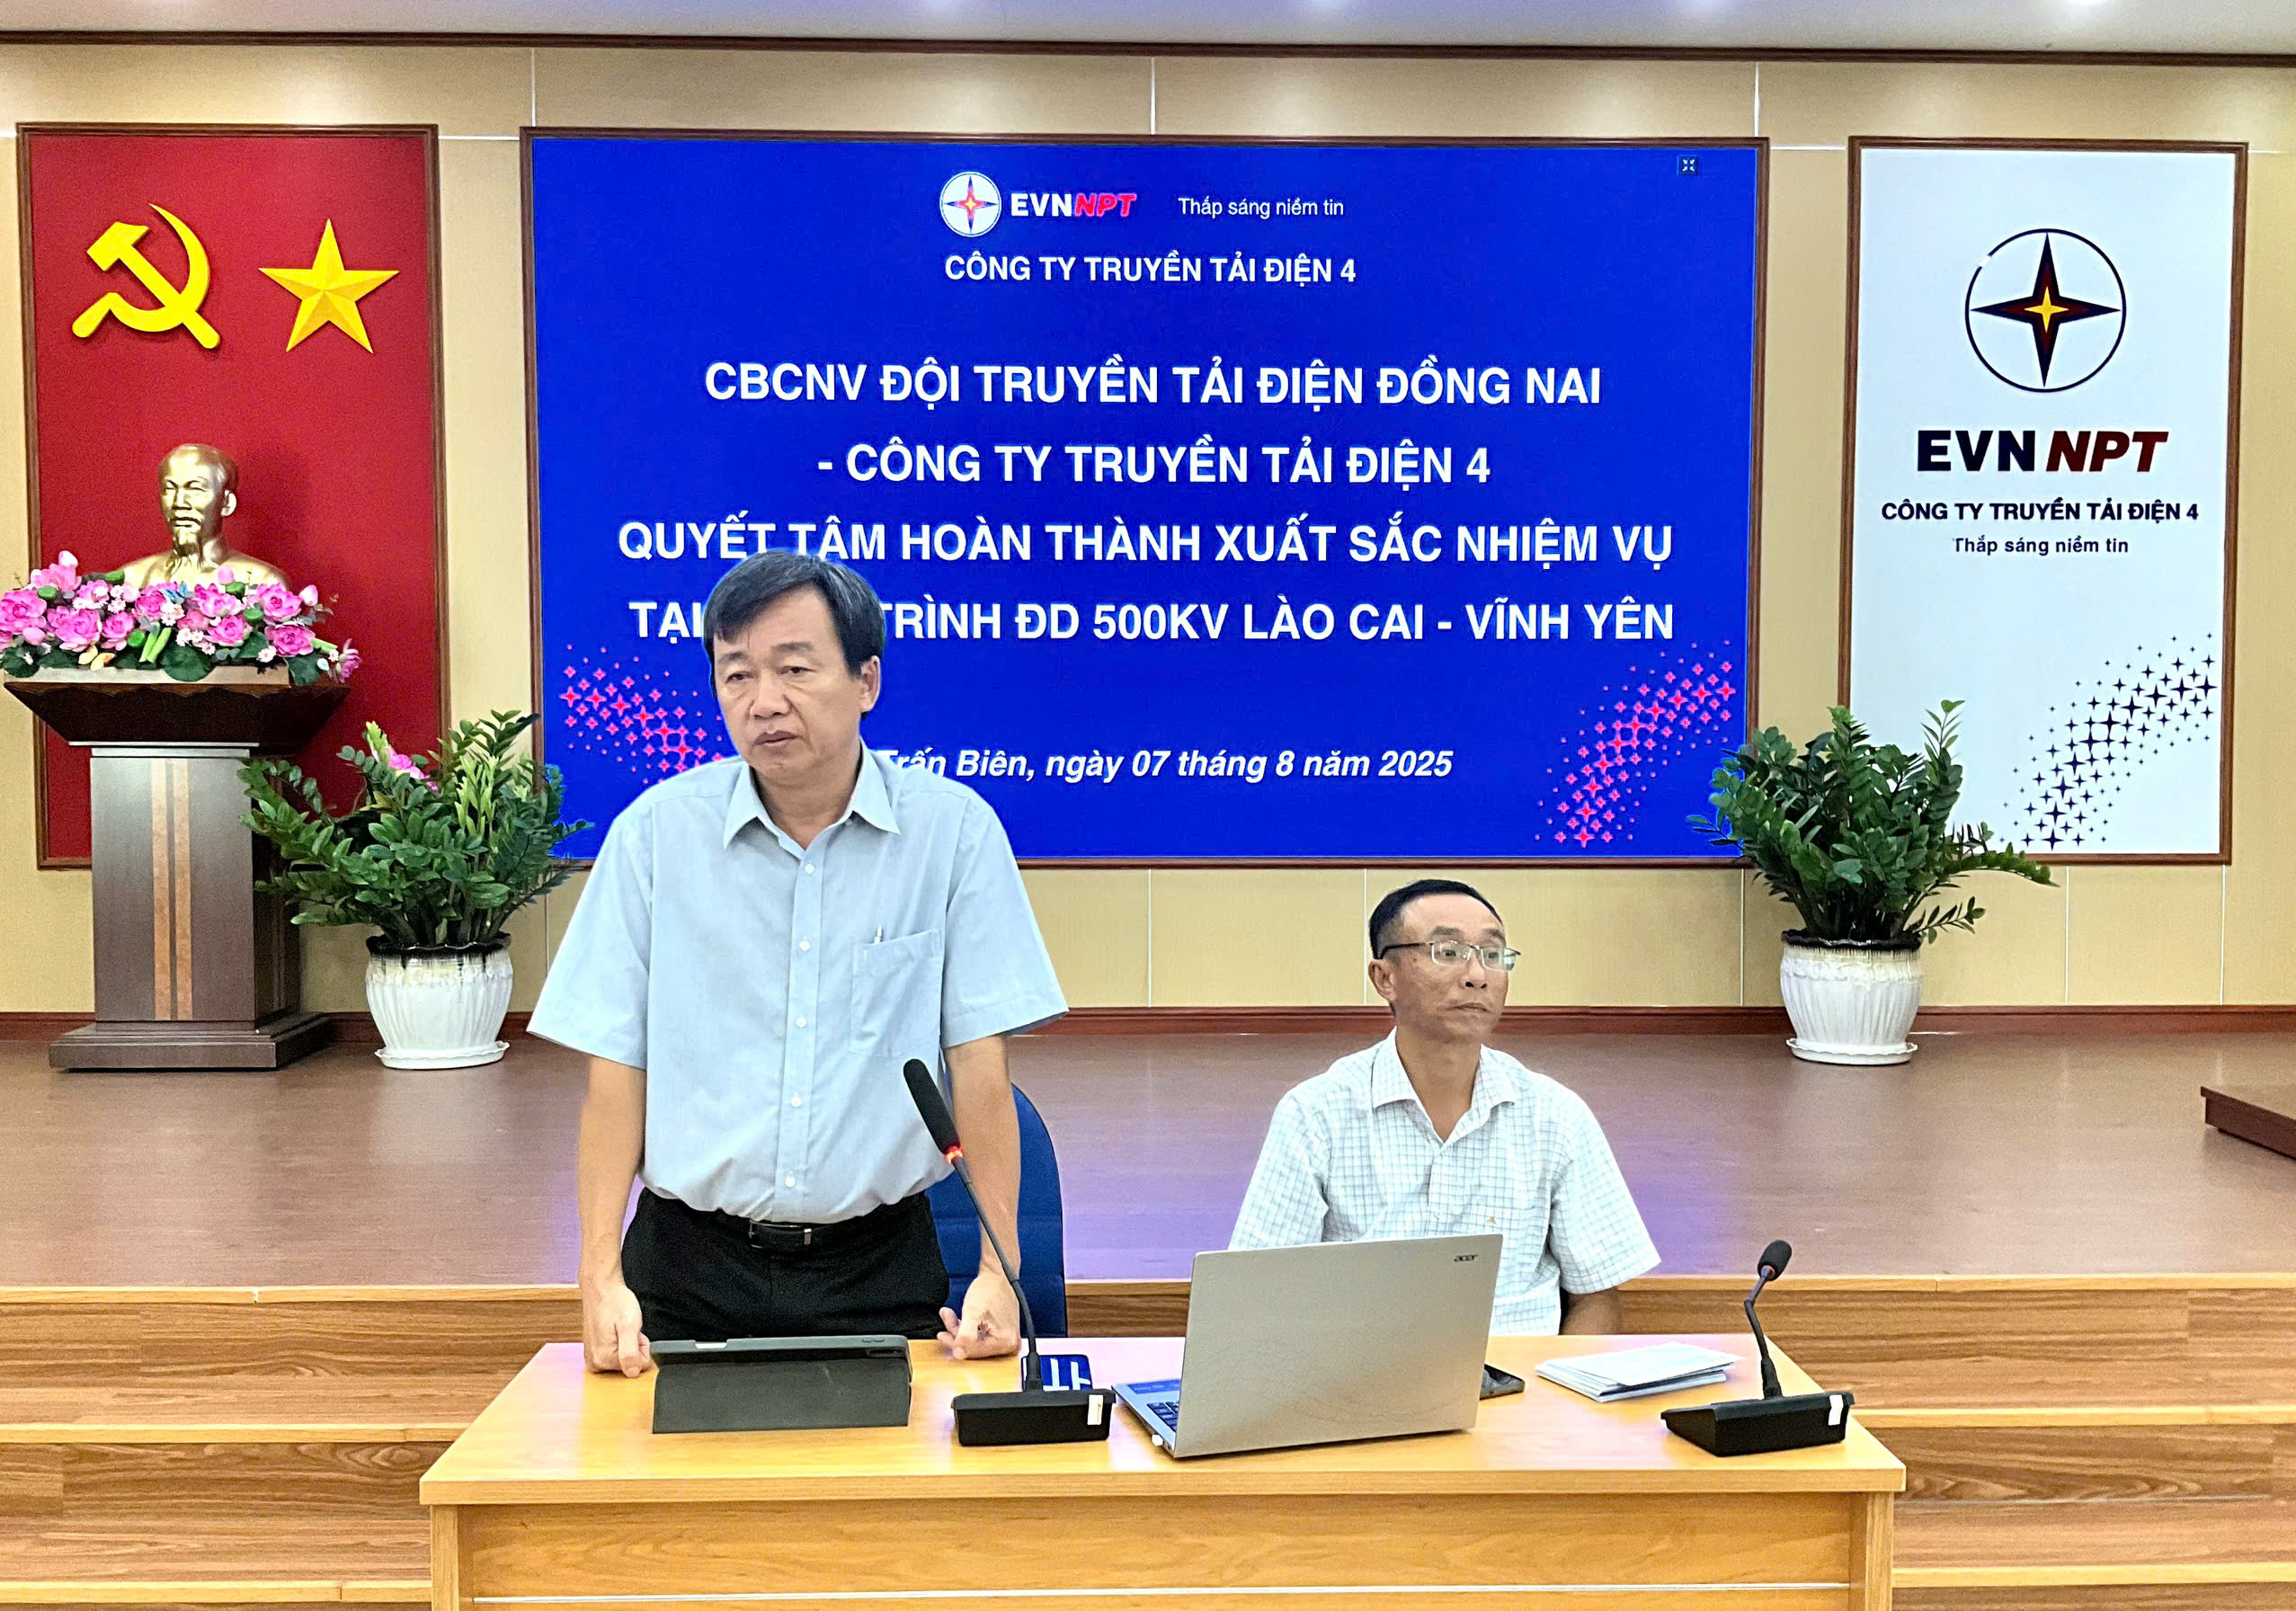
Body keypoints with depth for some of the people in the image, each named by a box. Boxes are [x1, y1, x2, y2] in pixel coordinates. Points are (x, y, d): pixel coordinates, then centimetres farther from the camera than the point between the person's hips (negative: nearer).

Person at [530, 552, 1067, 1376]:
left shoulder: (954, 828, -5)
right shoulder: (655, 831, -3)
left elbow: (978, 1062, -6)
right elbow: (616, 1069, -2)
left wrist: (999, 1270, -11)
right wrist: (601, 1277, -9)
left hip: (880, 1265, 0)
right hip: (690, 1265, 1)